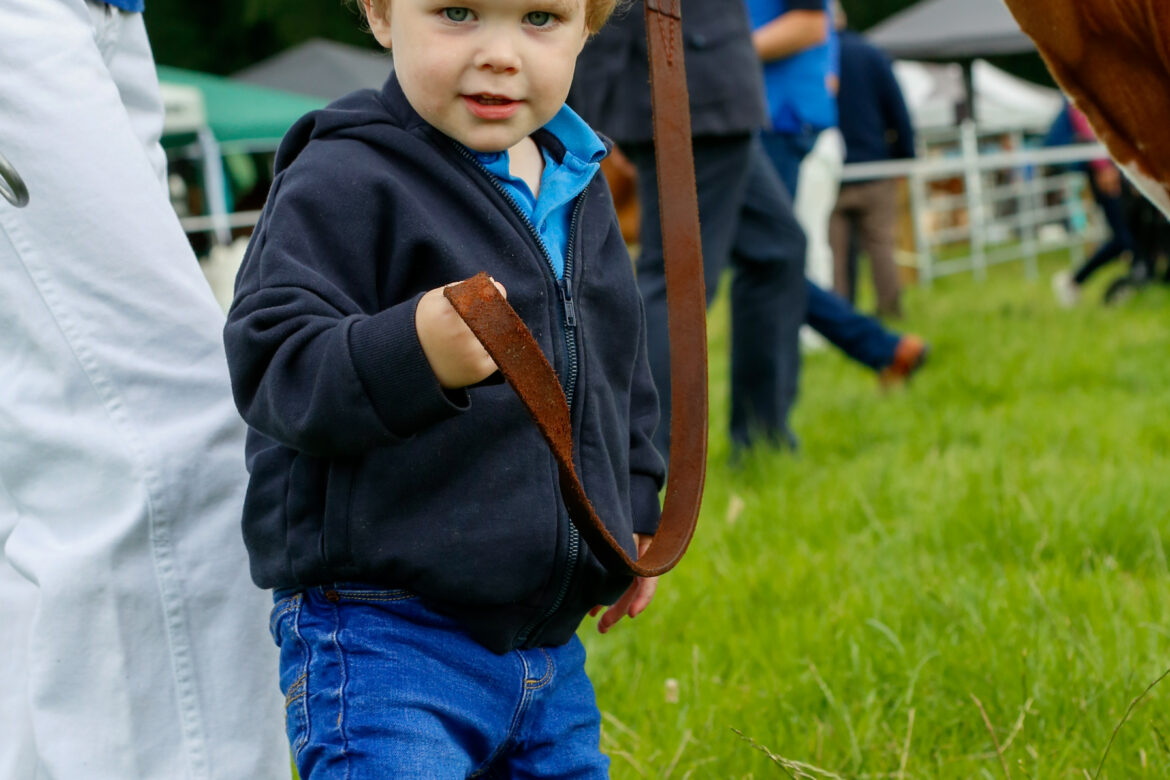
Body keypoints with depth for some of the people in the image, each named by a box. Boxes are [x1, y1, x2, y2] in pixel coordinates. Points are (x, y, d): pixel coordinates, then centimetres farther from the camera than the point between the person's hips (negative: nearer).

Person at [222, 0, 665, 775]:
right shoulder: (344, 182, -12)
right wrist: (414, 356, -37)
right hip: (379, 636, -7)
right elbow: (272, 367, -21)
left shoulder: (582, 189, 13)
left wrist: (633, 509, 24)